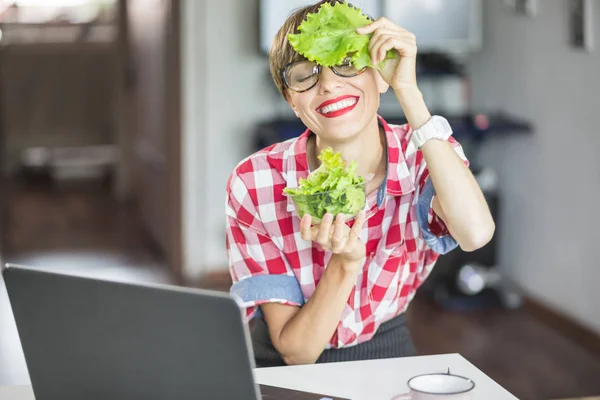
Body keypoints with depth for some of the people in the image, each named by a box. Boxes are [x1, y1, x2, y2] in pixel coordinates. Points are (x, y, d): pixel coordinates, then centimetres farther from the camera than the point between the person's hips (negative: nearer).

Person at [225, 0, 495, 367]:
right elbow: (295, 351, -13)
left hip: (390, 359, 1)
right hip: (287, 379, 0)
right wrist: (345, 263, -30)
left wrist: (408, 91, -29)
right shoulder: (255, 183, -15)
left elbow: (476, 234, -32)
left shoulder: (421, 154, -10)